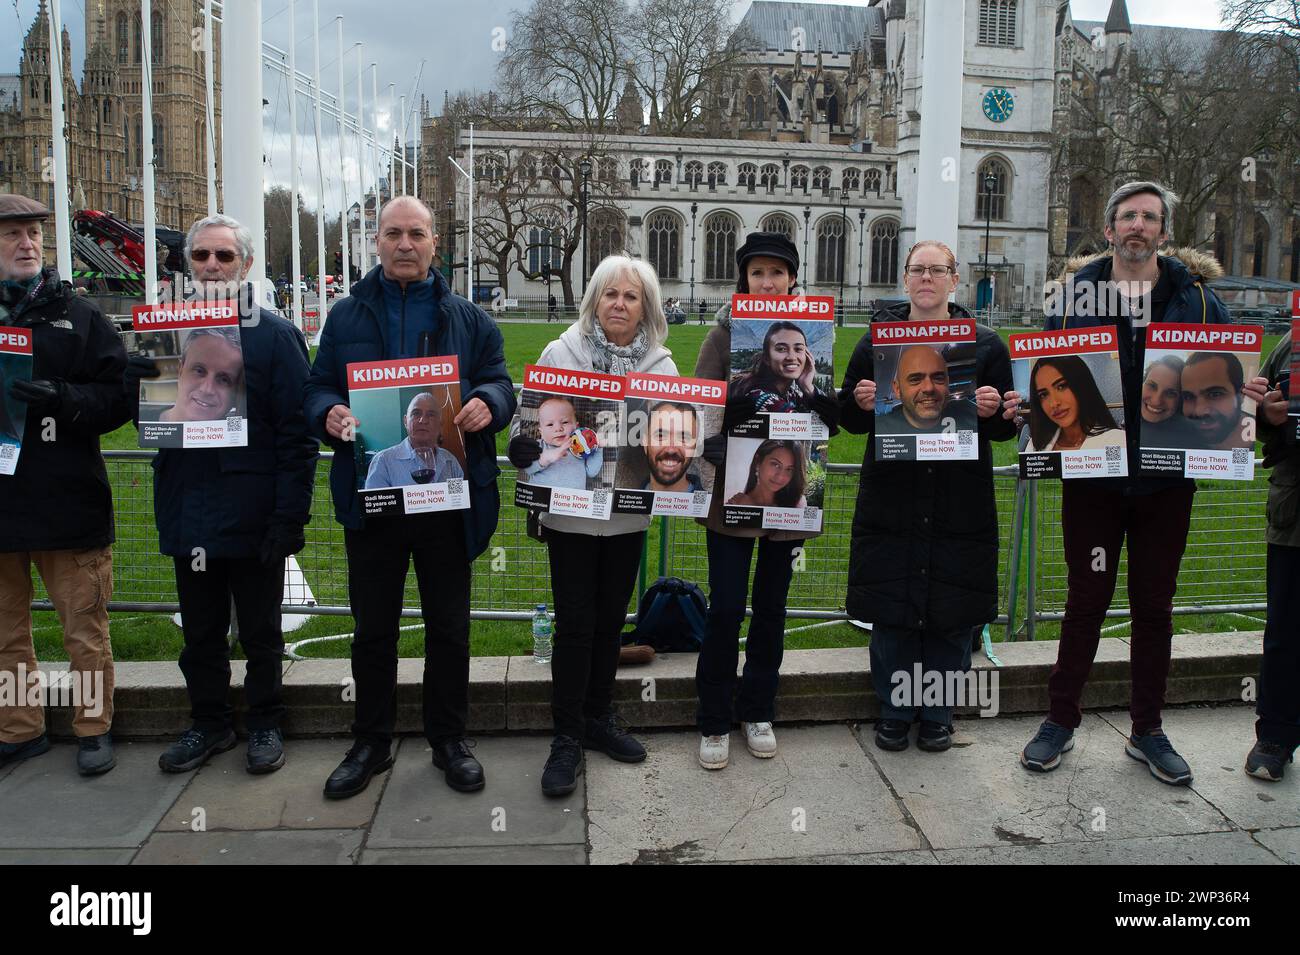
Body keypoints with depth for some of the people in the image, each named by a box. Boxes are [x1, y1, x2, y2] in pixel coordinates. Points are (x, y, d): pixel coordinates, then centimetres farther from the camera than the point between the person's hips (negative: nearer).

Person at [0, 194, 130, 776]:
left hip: (67, 501, -2)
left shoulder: (78, 315, 5)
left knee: (85, 628, 4)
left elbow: (117, 397, -2)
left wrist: (67, 399, -20)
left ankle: (93, 728, 19)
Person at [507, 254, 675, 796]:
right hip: (572, 513, -3)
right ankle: (567, 739, 11)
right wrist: (541, 470, -20)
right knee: (575, 625, -1)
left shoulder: (660, 365, 3)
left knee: (611, 620, 14)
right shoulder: (562, 353, -3)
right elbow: (524, 426, -3)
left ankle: (597, 719, 31)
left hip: (628, 516, 3)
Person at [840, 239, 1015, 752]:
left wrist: (993, 410, -15)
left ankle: (938, 716, 26)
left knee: (952, 615, 7)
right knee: (891, 613, 5)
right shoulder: (876, 340, 6)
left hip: (960, 507, 0)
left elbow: (1008, 427, 6)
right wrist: (860, 403, -14)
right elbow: (849, 419, 8)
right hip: (891, 501, 0)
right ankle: (894, 713, 24)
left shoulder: (986, 344, 5)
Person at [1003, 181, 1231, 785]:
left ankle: (1147, 731, 27)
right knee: (1086, 602, 7)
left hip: (1166, 479, 1)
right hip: (1092, 474, -1)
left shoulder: (1195, 294, 4)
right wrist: (1028, 403, -13)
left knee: (1154, 605, 11)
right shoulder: (1077, 292, 2)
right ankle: (1060, 721, 23)